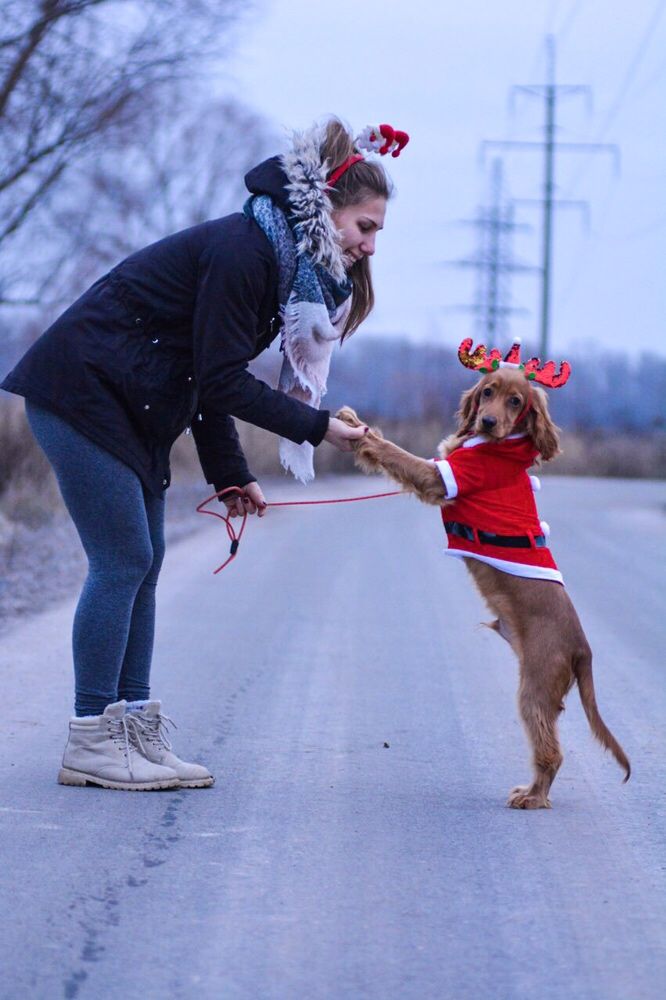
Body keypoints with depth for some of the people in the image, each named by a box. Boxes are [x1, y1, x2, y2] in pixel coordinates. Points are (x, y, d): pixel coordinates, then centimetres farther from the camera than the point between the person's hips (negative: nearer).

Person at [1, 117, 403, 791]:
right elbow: (221, 382, -21)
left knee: (142, 563, 8)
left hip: (132, 408, 10)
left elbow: (209, 379, 12)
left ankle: (134, 732, 11)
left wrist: (229, 476, 8)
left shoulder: (292, 264, 10)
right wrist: (318, 428, -17)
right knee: (123, 562, -10)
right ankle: (90, 744, -5)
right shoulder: (243, 249, -20)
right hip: (81, 392, -10)